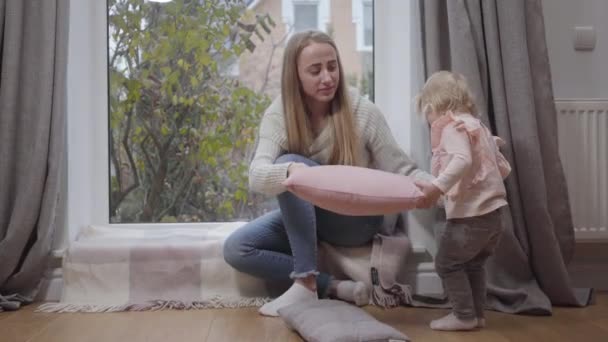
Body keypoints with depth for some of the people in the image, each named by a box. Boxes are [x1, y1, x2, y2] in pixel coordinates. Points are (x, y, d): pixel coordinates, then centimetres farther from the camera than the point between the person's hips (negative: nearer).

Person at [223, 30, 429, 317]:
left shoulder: (363, 111, -16)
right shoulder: (278, 114, -13)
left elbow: (401, 171, -14)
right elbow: (257, 175, -28)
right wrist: (290, 172, -52)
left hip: (357, 218, -3)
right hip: (304, 215, 4)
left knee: (289, 161, -29)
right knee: (235, 249, -17)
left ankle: (306, 283, -27)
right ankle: (333, 287, -18)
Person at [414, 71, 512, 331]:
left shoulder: (451, 125, -9)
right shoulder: (478, 126, 18)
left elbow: (462, 160, -28)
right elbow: (503, 168, 19)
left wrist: (438, 187, -38)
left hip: (470, 214, -9)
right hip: (491, 212, 9)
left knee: (446, 262, 2)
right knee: (473, 264, 20)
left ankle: (464, 315, 7)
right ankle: (477, 314, 26)